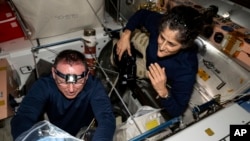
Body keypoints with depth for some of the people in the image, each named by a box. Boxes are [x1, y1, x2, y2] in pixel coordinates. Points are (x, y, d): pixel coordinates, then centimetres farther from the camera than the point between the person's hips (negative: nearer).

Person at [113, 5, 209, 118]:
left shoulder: (185, 71, -47)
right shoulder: (161, 23, -38)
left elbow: (177, 111, -34)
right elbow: (142, 14, -14)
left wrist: (162, 91, -52)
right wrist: (126, 35, -27)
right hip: (149, 50, 3)